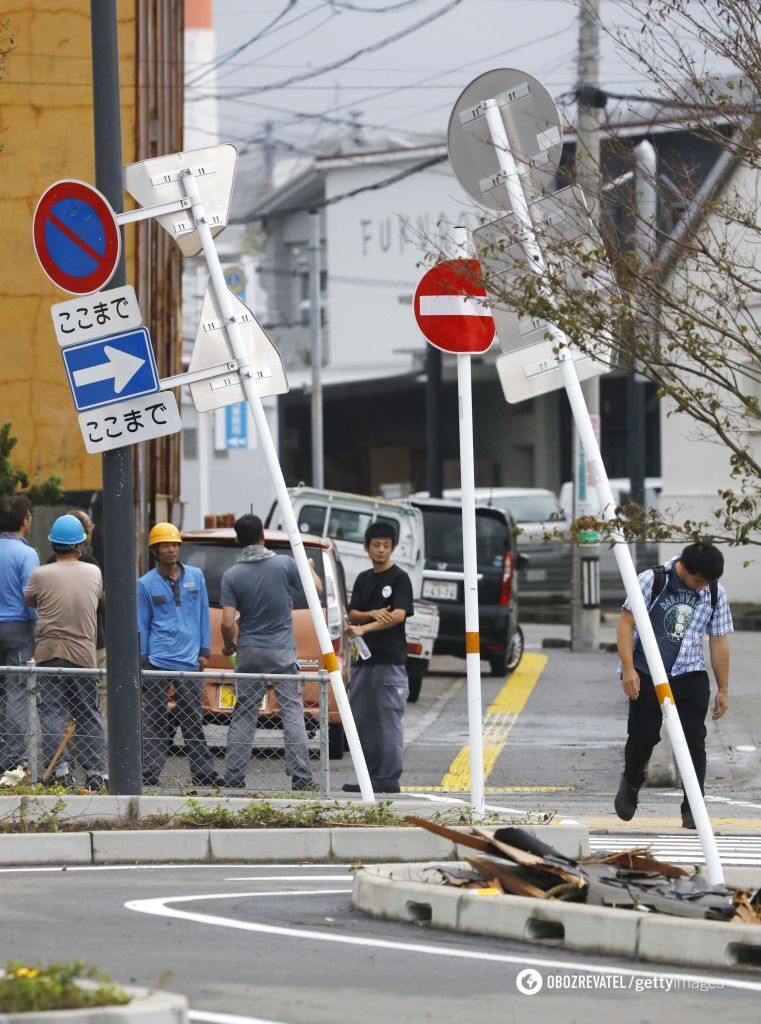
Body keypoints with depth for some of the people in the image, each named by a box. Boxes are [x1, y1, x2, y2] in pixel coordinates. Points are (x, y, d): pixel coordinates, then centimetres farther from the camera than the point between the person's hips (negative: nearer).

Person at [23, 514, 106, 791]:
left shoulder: (41, 575, -7)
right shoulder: (94, 573, 2)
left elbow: (27, 600, 10)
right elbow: (105, 600, 19)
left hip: (50, 652, -3)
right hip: (84, 653, 3)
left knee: (51, 713, -1)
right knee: (89, 715, 10)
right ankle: (95, 773, 7)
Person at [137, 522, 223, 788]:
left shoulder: (195, 577, 9)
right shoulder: (146, 584, 3)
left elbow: (203, 615, 13)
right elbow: (141, 625, 6)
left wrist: (204, 651, 8)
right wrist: (141, 660, 1)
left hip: (189, 662, 2)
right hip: (157, 664, -2)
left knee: (193, 721, 5)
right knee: (154, 722, -1)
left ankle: (204, 773, 8)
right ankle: (149, 773, 0)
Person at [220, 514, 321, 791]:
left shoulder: (231, 575, -5)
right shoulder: (285, 564, -7)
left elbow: (228, 622, -10)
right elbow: (317, 589, 7)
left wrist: (228, 645, 11)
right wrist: (309, 568, 28)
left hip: (248, 653, 1)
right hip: (282, 652, -1)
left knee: (243, 716, 8)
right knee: (292, 713, 1)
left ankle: (233, 778, 6)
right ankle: (300, 777, -4)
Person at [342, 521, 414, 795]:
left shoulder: (399, 578, -3)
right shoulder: (363, 579, 16)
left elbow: (399, 615, -15)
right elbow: (352, 614, 9)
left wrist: (364, 628, -25)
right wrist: (372, 614, -12)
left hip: (390, 659, -7)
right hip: (363, 659, 7)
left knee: (389, 720, -8)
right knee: (362, 721, 8)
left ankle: (389, 779, -8)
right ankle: (371, 778, 14)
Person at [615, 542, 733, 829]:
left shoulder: (715, 593, 3)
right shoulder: (652, 581, -8)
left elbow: (718, 642, 9)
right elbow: (625, 624, -6)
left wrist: (723, 690, 10)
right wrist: (628, 669, -15)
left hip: (690, 676, 2)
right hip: (647, 675, -2)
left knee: (694, 740, -5)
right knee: (643, 735, 0)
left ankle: (692, 808, 0)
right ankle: (631, 783, 30)